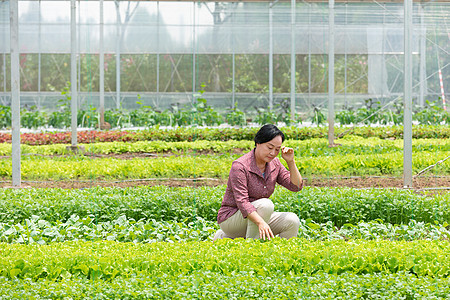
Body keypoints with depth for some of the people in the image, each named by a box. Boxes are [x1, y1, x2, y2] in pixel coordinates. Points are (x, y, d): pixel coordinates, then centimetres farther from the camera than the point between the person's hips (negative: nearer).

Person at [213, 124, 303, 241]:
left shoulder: (274, 164, 1)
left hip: (258, 217, 8)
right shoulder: (240, 166, -22)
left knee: (293, 221, -14)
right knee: (266, 204, -32)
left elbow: (296, 186, -1)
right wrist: (261, 223, -43)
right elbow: (242, 202, -29)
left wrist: (290, 161, -14)